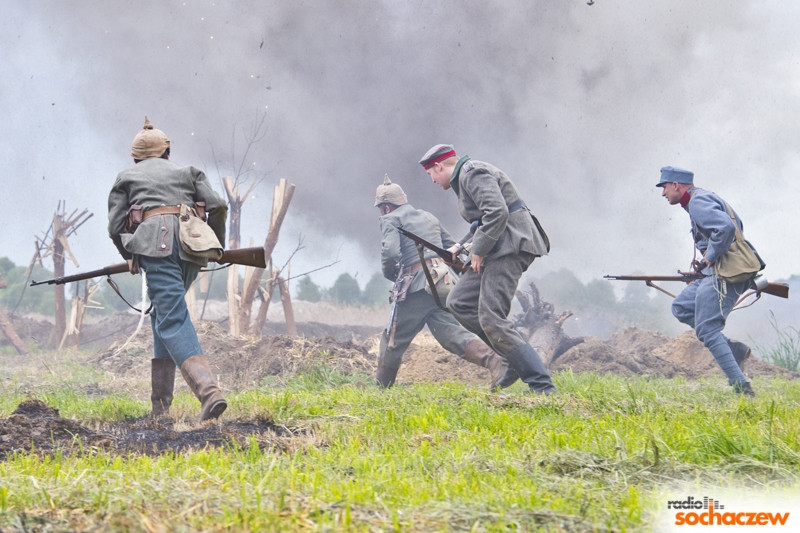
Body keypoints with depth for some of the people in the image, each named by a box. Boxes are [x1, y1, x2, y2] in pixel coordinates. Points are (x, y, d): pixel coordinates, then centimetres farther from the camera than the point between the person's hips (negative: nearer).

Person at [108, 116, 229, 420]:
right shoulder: (186, 172, 28)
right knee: (163, 313, 20)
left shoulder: (127, 177, 23)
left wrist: (130, 257, 32)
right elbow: (217, 206, 13)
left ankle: (209, 392, -36)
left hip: (156, 244, -4)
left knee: (173, 321, -14)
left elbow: (115, 226, 14)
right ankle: (161, 403, 15)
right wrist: (217, 245, 27)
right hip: (192, 244, 4)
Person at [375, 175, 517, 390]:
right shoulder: (429, 217, 26)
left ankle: (380, 388, 17)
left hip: (416, 285, -6)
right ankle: (496, 363, -27)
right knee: (453, 333, -5)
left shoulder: (391, 219, 4)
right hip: (443, 283, 6)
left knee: (394, 338, 8)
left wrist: (389, 273, 5)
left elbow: (390, 252, -13)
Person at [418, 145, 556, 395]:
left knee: (491, 318, -15)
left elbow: (497, 213, -23)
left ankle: (543, 387, -18)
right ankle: (514, 357, 5)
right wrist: (461, 248, 18)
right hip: (498, 247, 11)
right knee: (458, 303, 9)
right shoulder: (463, 179, 23)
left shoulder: (473, 173, -10)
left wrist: (478, 251, -17)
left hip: (511, 245, -11)